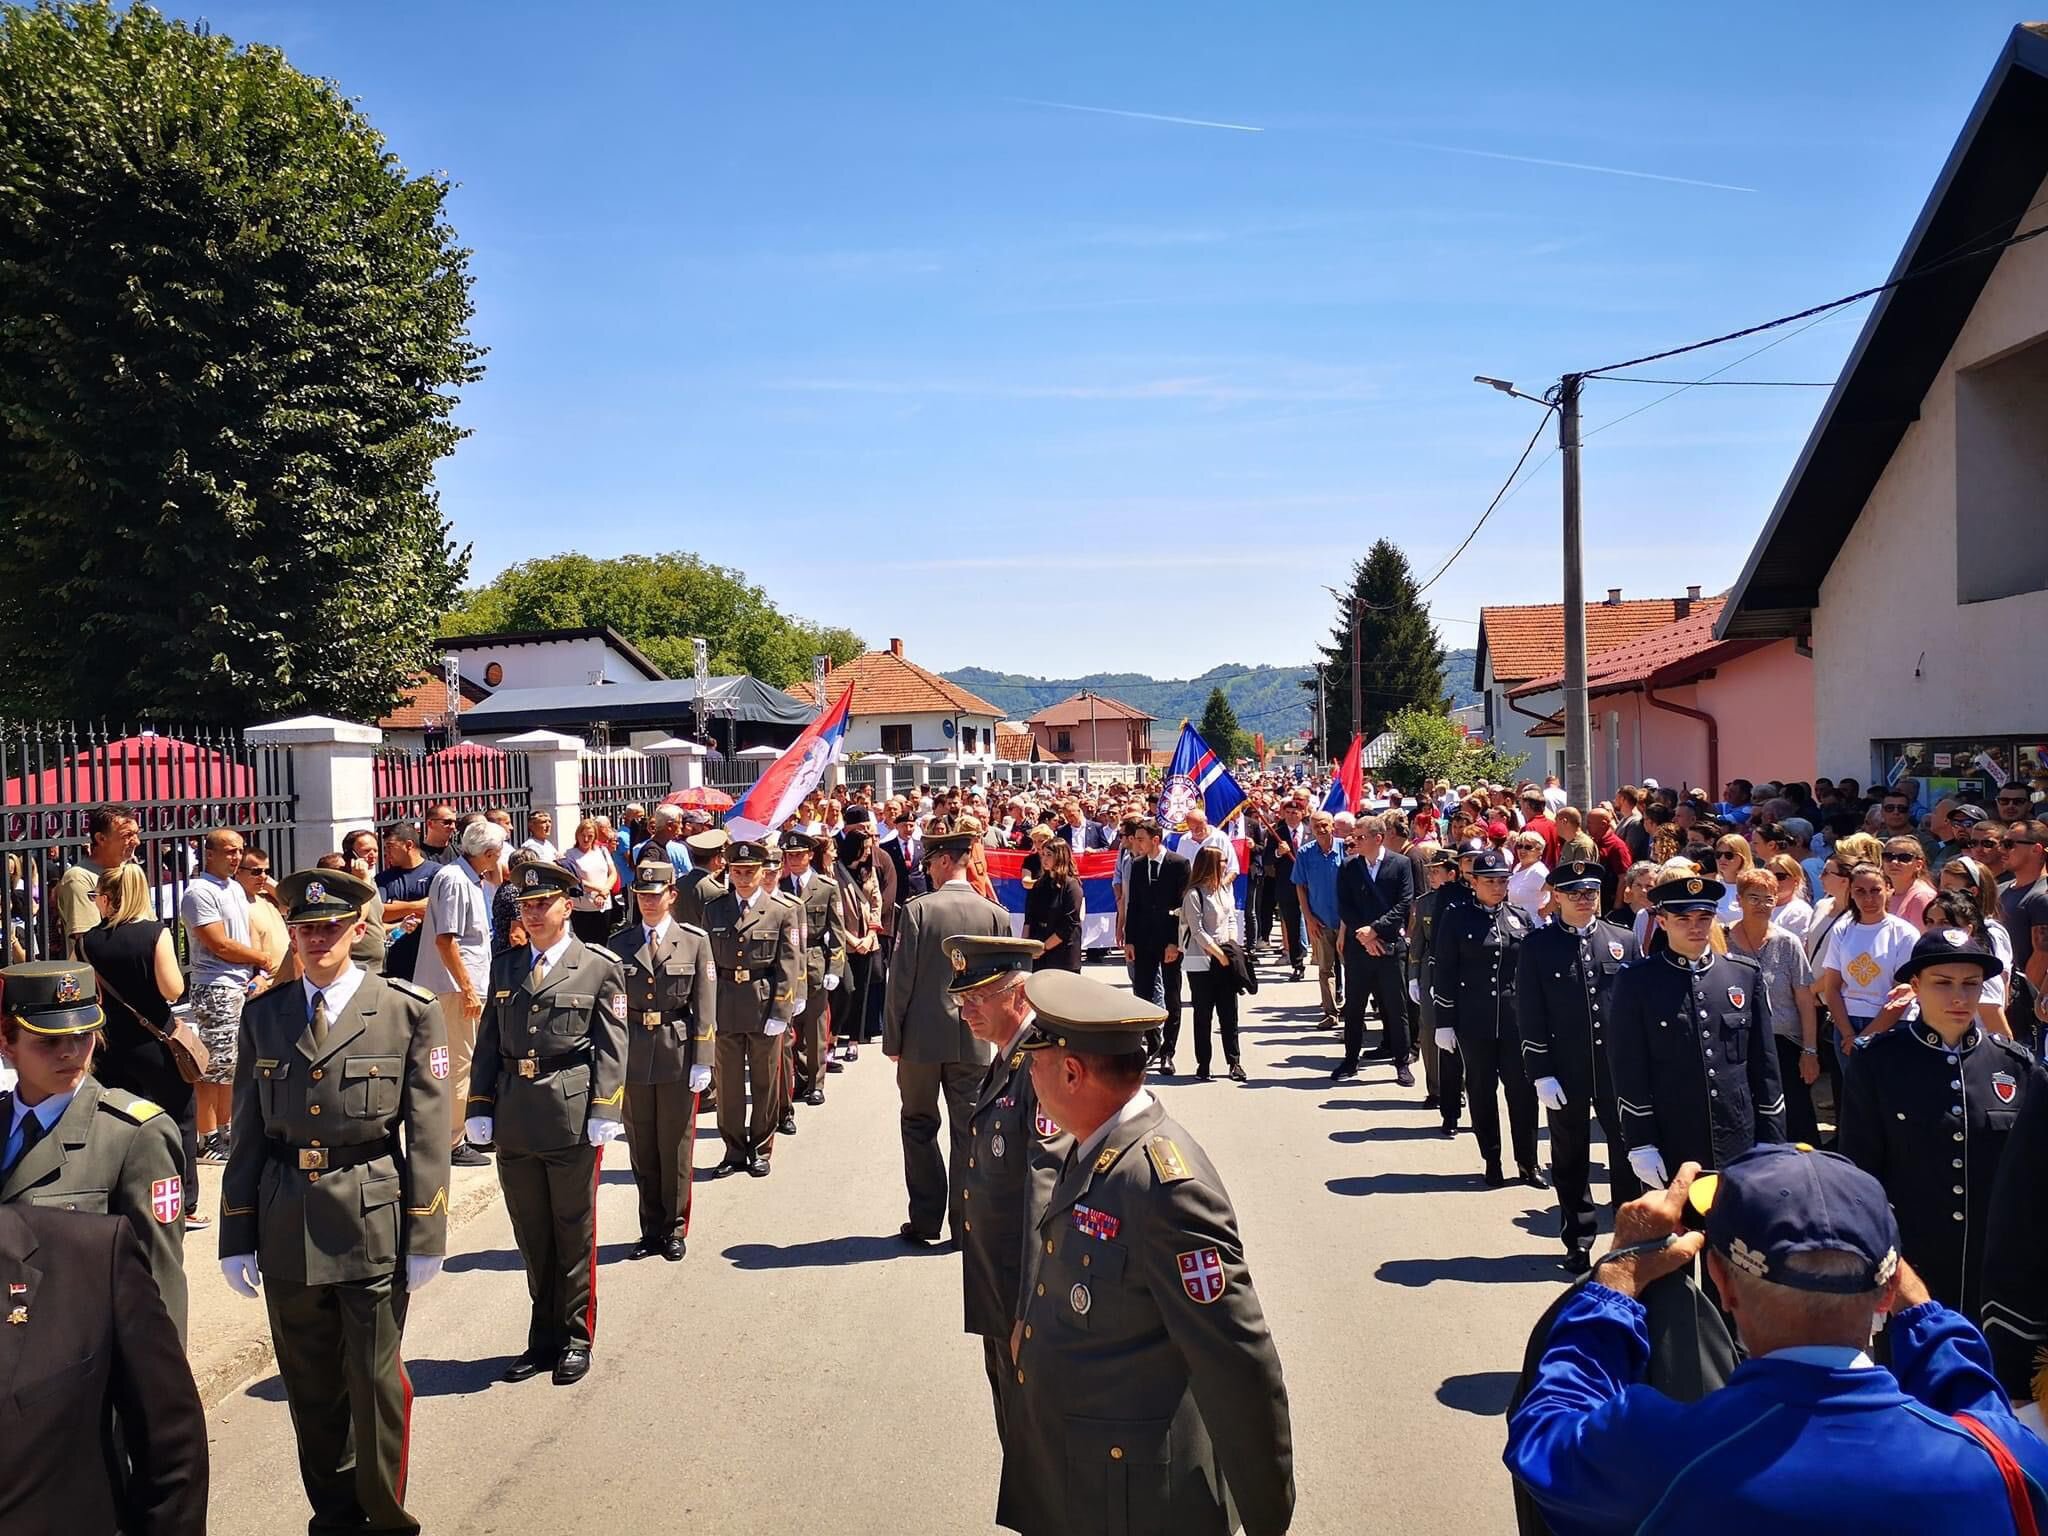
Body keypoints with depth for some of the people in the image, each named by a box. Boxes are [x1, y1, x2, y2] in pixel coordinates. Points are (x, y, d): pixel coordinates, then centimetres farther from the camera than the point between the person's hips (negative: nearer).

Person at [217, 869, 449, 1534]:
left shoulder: (410, 1011, -3)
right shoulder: (264, 1014, 7)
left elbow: (427, 1134, -4)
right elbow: (247, 1133, 9)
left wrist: (425, 1235, -6)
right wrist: (237, 1236, 6)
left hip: (374, 1222, -3)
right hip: (286, 1223, 3)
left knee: (375, 1381, 5)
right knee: (309, 1386, 14)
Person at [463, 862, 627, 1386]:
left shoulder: (600, 967, -1)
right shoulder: (504, 966, 11)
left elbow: (611, 1048, -5)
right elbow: (489, 1043, 12)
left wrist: (604, 1112, -12)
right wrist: (480, 1107, 5)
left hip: (572, 1116, -4)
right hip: (514, 1119, 4)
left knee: (573, 1233, 7)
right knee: (532, 1236, 13)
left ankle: (576, 1338, 21)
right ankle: (544, 1337, 26)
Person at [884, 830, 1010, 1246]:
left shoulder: (918, 909, -11)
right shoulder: (995, 915, -4)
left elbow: (901, 980, -10)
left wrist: (892, 1038, -1)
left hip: (922, 1037, -2)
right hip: (973, 1040, 2)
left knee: (919, 1126, 13)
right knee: (967, 1131, 10)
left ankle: (925, 1221, 14)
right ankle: (965, 1223, 15)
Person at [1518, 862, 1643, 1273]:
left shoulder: (1624, 940, 4)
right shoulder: (1536, 946, -2)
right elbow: (1529, 1015, -3)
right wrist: (1541, 1075, -8)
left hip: (1620, 1068, 1)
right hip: (1566, 1072, -1)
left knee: (1627, 1152, 6)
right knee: (1571, 1159, 9)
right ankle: (1579, 1241, 21)